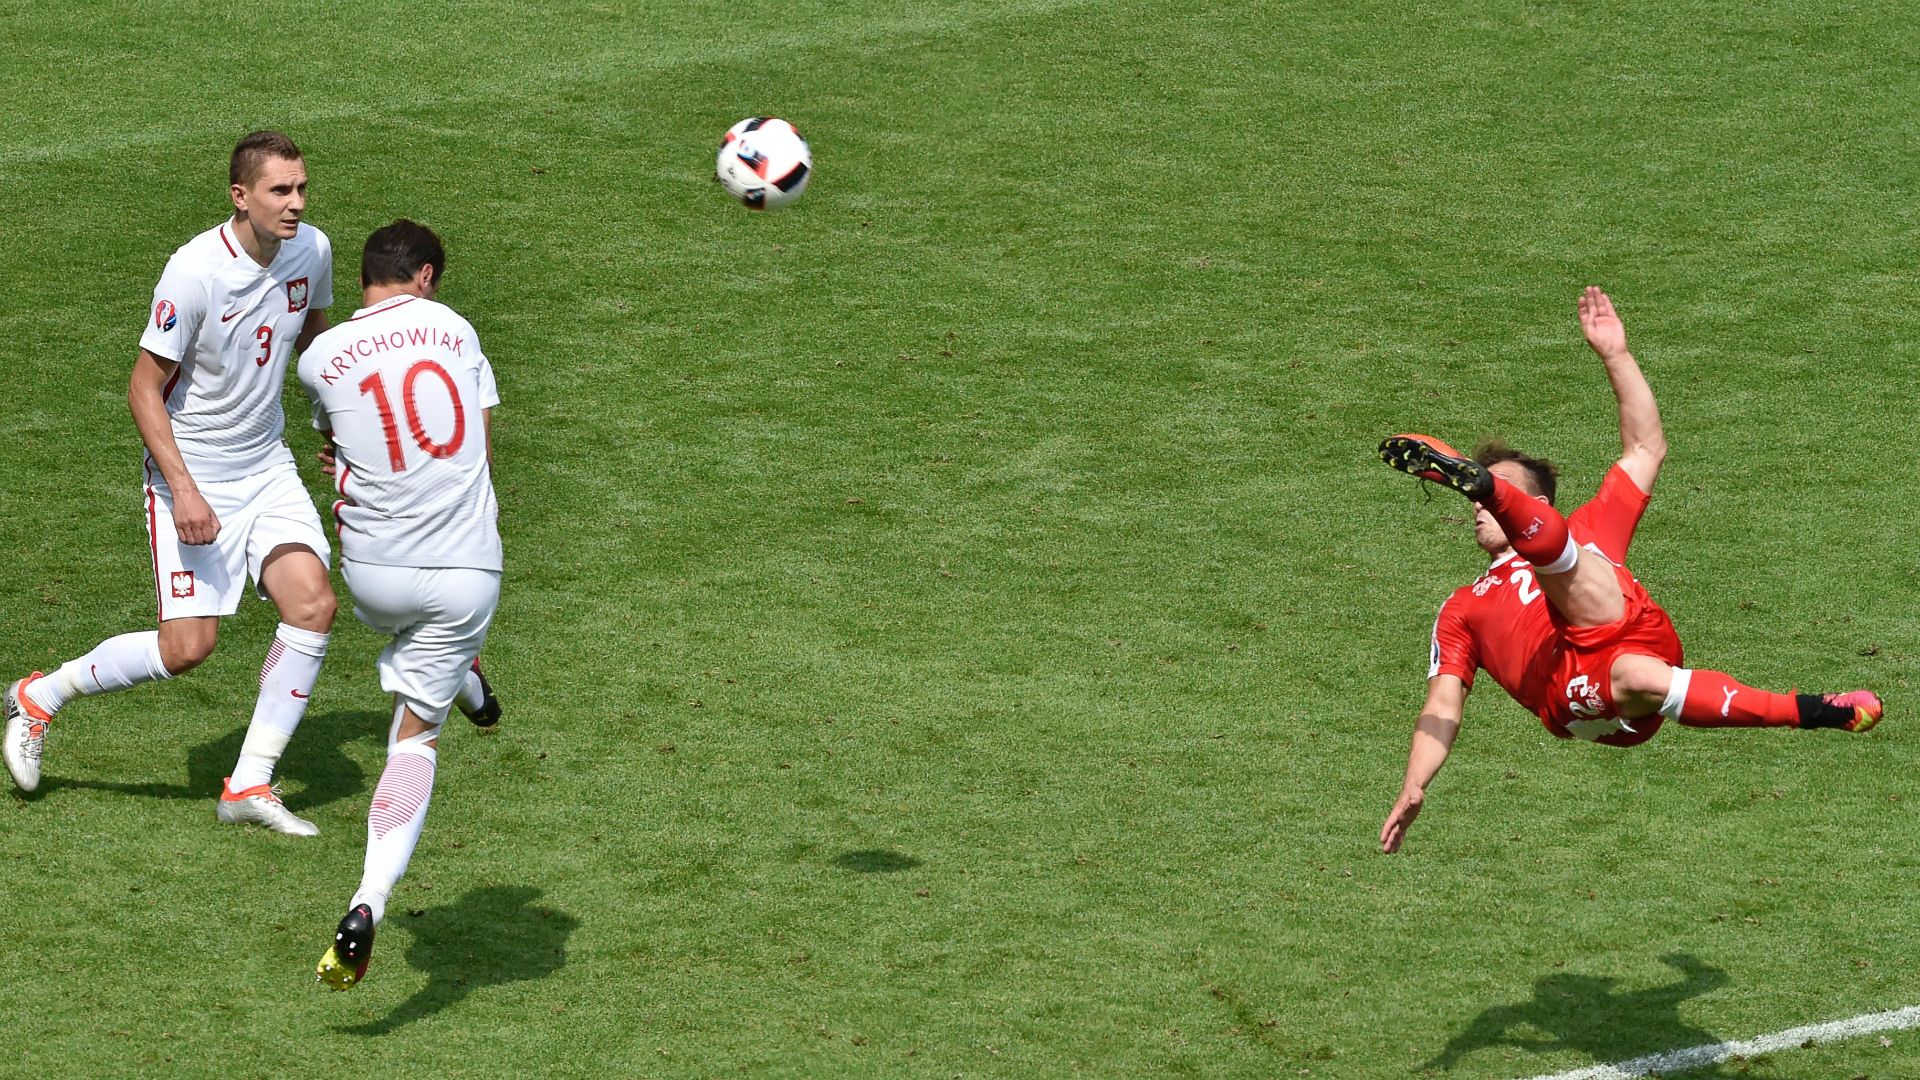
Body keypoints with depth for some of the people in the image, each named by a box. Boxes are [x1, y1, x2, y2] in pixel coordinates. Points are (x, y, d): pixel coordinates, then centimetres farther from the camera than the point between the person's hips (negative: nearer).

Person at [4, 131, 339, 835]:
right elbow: (144, 388, -17)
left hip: (267, 467, 6)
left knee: (313, 604, -13)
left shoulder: (311, 250, -4)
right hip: (192, 475, -6)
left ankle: (249, 786, -3)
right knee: (187, 647, -10)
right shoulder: (194, 273, -24)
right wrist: (183, 489, -23)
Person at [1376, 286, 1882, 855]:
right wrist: (1412, 791, 7)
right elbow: (1442, 707, 23)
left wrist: (1616, 356, 22)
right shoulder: (1462, 610, 36)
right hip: (1569, 697, -1)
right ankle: (1812, 712, -36)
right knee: (1640, 680, -36)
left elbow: (1645, 449, 30)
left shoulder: (1586, 535, 35)